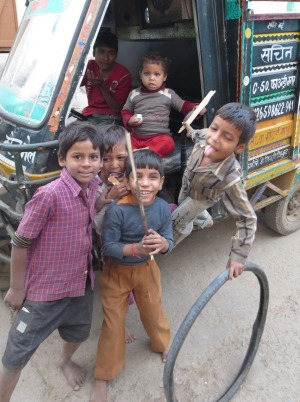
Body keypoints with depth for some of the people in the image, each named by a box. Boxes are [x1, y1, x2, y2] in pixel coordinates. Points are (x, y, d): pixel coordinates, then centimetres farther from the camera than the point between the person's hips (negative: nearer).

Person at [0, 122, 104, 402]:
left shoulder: (92, 185, -8)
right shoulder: (49, 195, -29)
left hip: (81, 283, 7)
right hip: (45, 289, -7)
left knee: (78, 332, 31)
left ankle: (65, 361, 64)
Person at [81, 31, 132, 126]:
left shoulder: (124, 75, -8)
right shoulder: (90, 66, 6)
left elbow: (117, 109, -9)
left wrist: (102, 86, -19)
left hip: (110, 118, -4)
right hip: (89, 114, 4)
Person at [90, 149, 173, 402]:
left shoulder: (163, 208, -17)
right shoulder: (117, 210, -29)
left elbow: (169, 244, -12)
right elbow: (108, 246, -25)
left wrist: (161, 244, -35)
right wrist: (136, 248, -39)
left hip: (147, 269, 3)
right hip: (117, 272, -3)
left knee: (154, 311, 24)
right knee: (113, 323, 9)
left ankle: (164, 345, 57)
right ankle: (103, 376, 30)